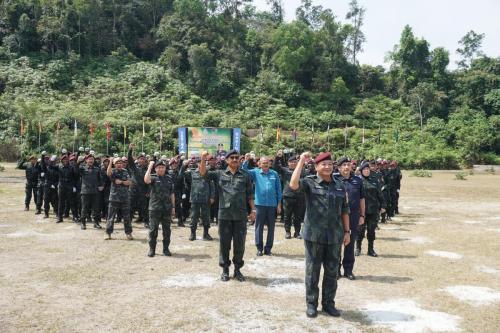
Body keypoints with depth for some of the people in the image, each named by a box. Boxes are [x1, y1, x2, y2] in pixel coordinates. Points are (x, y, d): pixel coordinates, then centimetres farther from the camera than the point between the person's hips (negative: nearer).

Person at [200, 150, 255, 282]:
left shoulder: (245, 175, 7)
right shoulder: (219, 174, 6)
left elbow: (250, 195, 8)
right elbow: (203, 173, -4)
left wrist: (253, 209, 1)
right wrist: (203, 159, -19)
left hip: (241, 215, 0)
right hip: (224, 214, 0)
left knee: (239, 244, 7)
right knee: (224, 243, 7)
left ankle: (238, 269, 22)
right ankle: (225, 269, 21)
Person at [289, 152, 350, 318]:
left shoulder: (340, 185, 8)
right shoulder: (310, 182, -4)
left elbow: (344, 210, 12)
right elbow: (293, 185, -25)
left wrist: (347, 231, 10)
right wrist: (301, 162, -22)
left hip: (334, 236, 4)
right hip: (314, 235, -3)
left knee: (332, 271, 12)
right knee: (312, 271, 7)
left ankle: (328, 302, 27)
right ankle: (311, 303, 21)